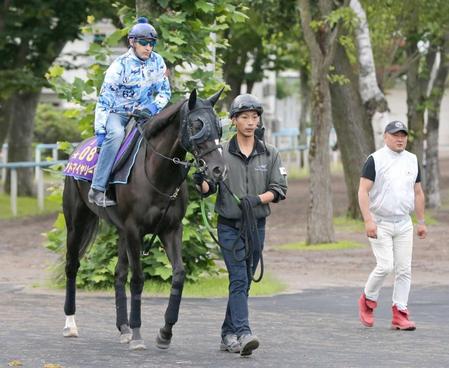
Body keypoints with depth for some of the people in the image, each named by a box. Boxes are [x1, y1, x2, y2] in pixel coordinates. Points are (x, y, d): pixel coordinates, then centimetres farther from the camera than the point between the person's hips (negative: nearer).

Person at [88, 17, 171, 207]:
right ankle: (97, 189, -37)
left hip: (144, 113, 5)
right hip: (117, 113, -5)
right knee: (116, 134, -37)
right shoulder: (120, 65, -12)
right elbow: (104, 100, -12)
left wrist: (155, 107, -13)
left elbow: (165, 91, 9)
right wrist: (100, 131, -19)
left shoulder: (157, 62, 1)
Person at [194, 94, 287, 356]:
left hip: (257, 225, 3)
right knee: (239, 280, -13)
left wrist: (257, 199, -17)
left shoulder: (270, 154, 5)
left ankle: (229, 334, 19)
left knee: (245, 282, 9)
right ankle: (243, 334, -23)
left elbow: (279, 189, 0)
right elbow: (209, 188, -1)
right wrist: (201, 182, -24)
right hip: (229, 226, -3)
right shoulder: (222, 153, -1)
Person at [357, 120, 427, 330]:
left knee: (404, 269, 0)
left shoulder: (412, 160, 11)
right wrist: (368, 221, -22)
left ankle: (400, 314, 5)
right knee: (385, 266, -13)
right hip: (380, 224, -5)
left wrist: (421, 222, 14)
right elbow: (363, 191, -12)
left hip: (404, 224, 5)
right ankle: (368, 301, 11)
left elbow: (418, 193, 17)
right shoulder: (375, 160, -7)